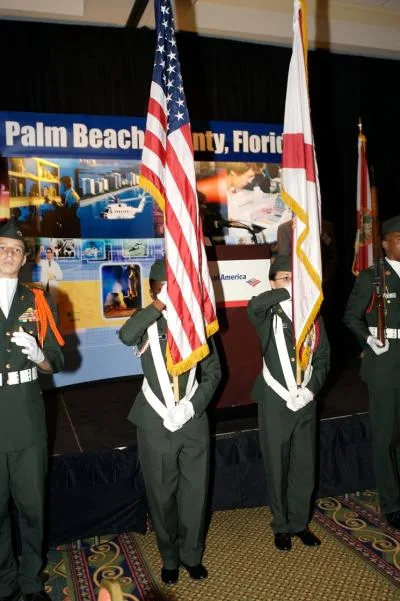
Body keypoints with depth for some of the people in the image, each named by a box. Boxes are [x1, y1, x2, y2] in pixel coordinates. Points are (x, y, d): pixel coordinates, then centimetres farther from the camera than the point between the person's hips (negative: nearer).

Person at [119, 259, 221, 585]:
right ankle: (170, 557, 34)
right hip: (156, 423, -1)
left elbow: (213, 371, 4)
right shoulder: (147, 323, -2)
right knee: (162, 494, 12)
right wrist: (160, 304, -26)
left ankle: (192, 554, 34)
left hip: (193, 422, 1)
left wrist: (193, 405, -9)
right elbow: (126, 336, -28)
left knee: (195, 492, 12)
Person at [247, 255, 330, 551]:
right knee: (277, 468, 10)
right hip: (275, 402, -3)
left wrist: (311, 389, -6)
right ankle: (281, 526, 30)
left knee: (305, 467, 13)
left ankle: (300, 523, 34)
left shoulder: (313, 316, 4)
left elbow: (323, 359, 8)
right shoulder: (268, 316, -6)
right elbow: (253, 306, -31)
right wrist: (287, 291, -26)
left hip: (306, 403, 3)